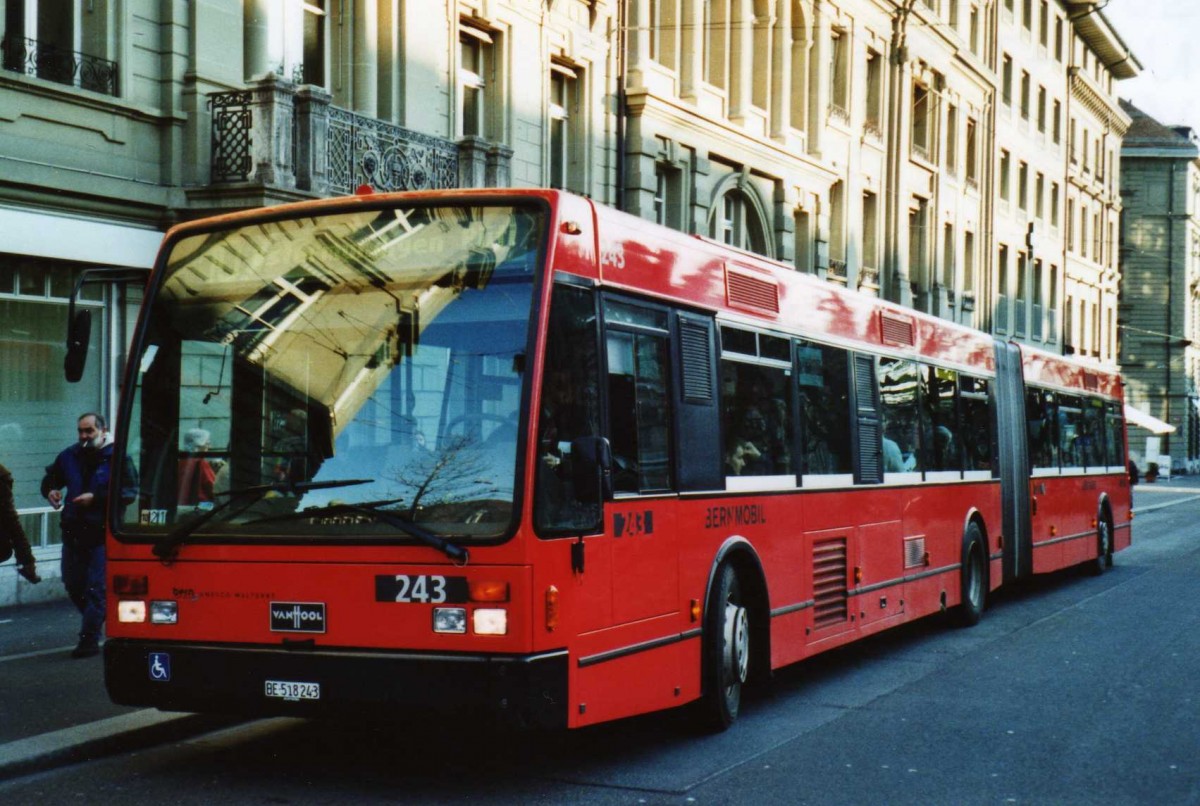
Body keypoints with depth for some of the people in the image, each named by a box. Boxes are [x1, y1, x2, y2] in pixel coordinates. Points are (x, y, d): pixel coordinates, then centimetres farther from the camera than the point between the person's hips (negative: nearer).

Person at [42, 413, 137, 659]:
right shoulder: (69, 456, 9)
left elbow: (129, 492, -14)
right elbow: (50, 477, 24)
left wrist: (95, 498, -20)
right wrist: (50, 491, 1)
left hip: (102, 534, -6)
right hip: (73, 531, 6)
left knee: (96, 587, -5)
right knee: (72, 584, 13)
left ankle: (89, 639, -1)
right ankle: (99, 620, 34)